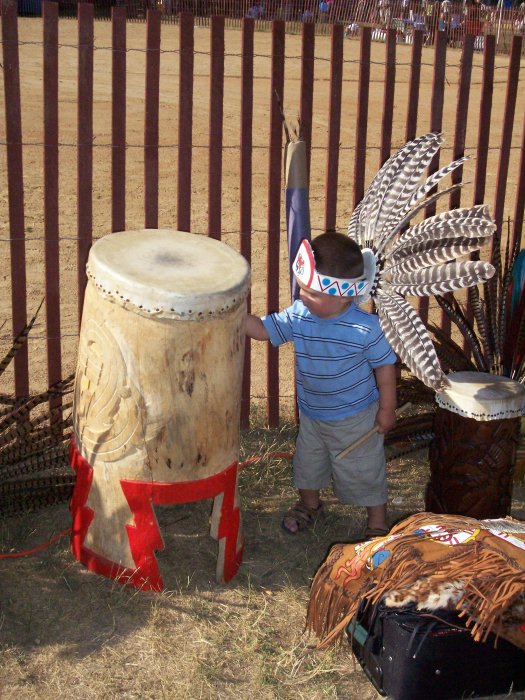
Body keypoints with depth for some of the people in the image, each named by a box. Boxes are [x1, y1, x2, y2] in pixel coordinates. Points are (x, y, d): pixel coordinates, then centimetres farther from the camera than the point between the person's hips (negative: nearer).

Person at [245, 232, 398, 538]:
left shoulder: (365, 328, -28)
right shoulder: (298, 316, -16)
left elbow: (385, 365, -16)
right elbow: (263, 329, -8)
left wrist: (387, 409, -9)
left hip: (355, 418, -5)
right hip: (311, 414, 5)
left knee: (364, 473, 13)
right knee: (307, 464, 26)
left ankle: (378, 523, 38)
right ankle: (310, 505, 55)